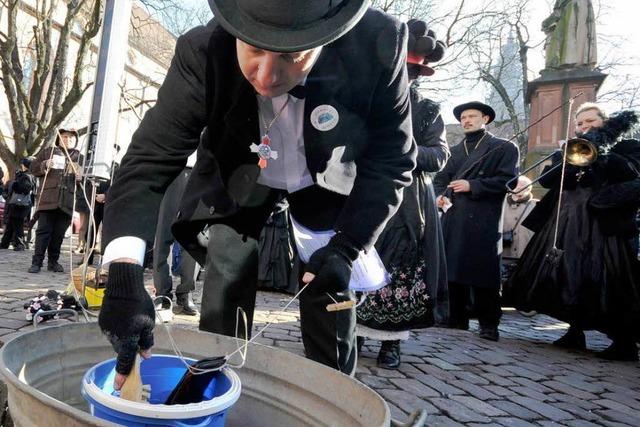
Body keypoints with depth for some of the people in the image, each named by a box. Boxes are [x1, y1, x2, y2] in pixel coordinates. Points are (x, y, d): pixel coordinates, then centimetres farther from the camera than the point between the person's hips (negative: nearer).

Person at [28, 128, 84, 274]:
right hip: (48, 199, -1)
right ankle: (37, 262, 1)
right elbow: (34, 168, 12)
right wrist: (45, 165, -7)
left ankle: (53, 261, 14)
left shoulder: (80, 157, 16)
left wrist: (80, 175, -10)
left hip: (67, 201, 1)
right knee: (43, 230, -3)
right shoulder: (48, 152, 14)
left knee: (59, 233, 5)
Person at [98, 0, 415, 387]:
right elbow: (150, 160, -32)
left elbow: (392, 160, -20)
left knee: (331, 300, -1)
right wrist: (125, 274, -46)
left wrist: (346, 248, -30)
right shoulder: (203, 53, -31)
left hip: (327, 180, 0)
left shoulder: (378, 44, -31)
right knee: (222, 302, -3)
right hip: (240, 179, 1)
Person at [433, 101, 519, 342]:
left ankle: (489, 325, 5)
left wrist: (472, 185, -12)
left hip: (483, 221, -5)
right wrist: (441, 195, -1)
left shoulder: (503, 148, 8)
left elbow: (507, 180, -4)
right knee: (452, 269, 5)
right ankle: (457, 319, 16)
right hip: (452, 219, 5)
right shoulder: (455, 151, 25)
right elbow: (441, 178, 20)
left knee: (483, 273, -5)